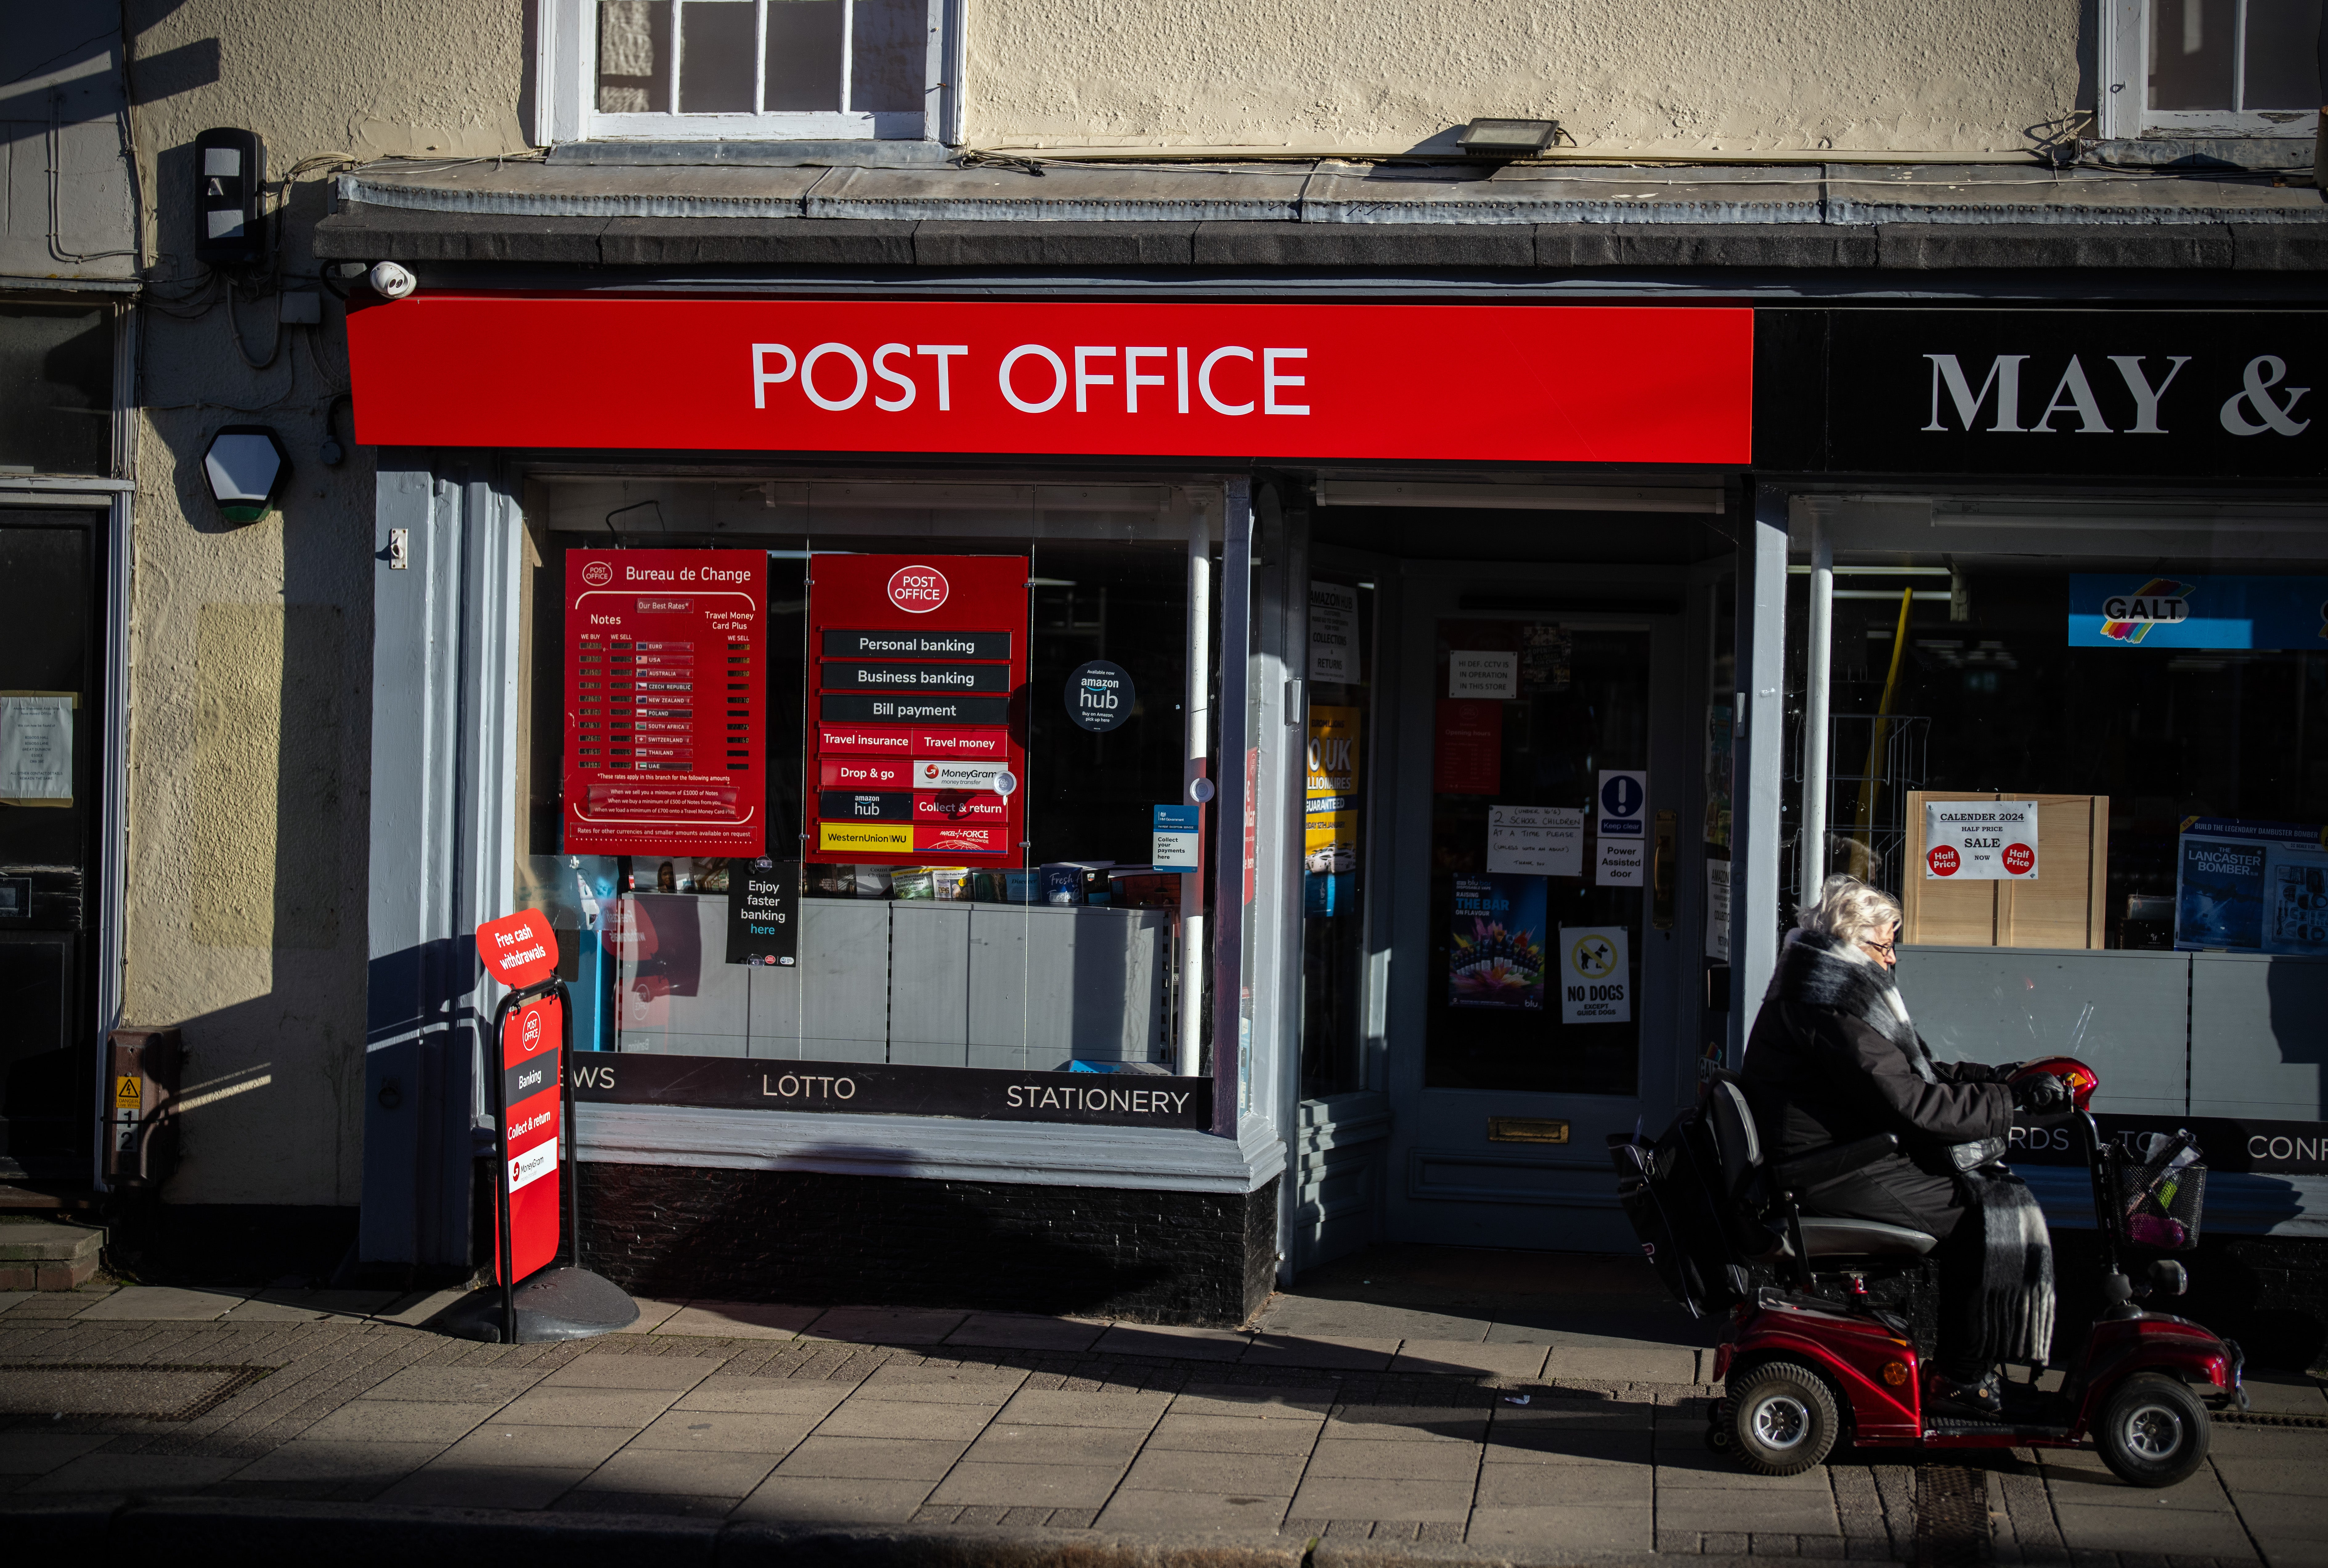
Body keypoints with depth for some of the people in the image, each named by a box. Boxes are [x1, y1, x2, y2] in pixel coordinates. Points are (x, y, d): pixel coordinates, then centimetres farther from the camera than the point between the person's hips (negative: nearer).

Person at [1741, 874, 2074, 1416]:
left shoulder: (1817, 988, 15)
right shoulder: (1831, 1008, -20)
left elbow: (1912, 1075, 20)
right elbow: (1911, 1103, -24)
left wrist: (1992, 1077, 8)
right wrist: (2013, 1099, -19)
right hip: (1836, 1176, -11)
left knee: (1990, 1185, 13)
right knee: (1999, 1211, -11)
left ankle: (1964, 1363, 11)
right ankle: (1962, 1376, -4)